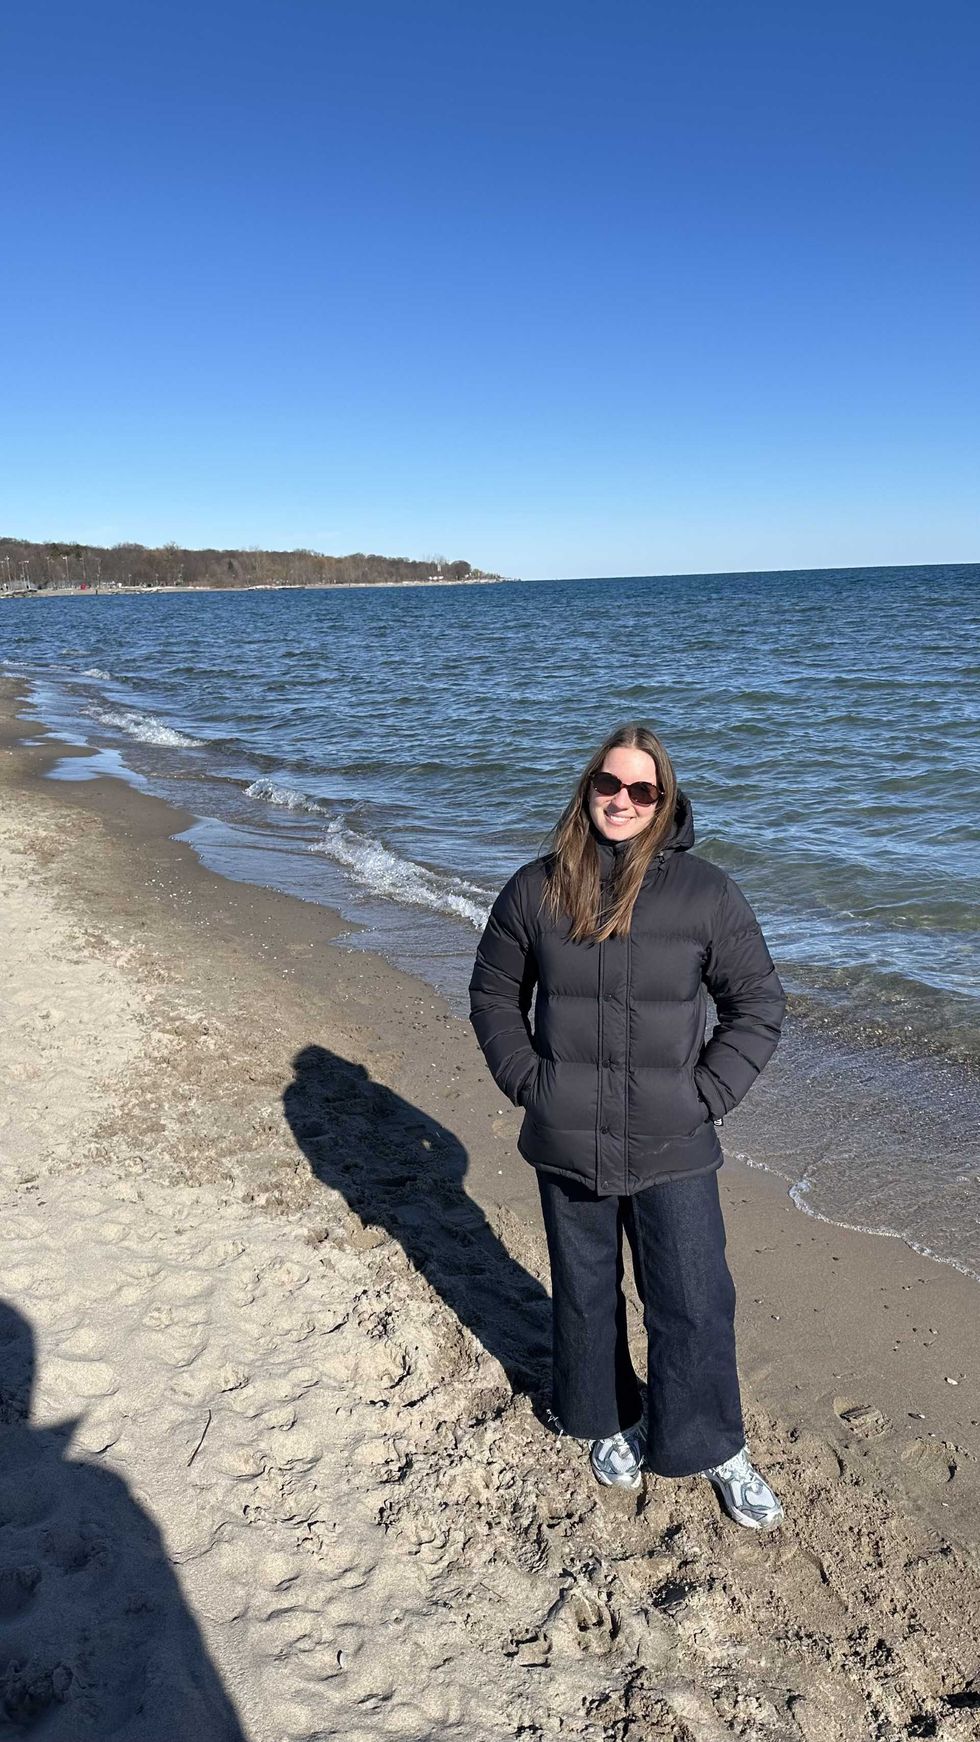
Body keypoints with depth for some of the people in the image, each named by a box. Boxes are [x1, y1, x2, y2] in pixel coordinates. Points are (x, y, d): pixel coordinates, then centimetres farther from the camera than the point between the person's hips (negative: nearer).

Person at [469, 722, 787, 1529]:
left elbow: (758, 1006, 0)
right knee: (586, 1292, 18)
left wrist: (704, 1097, -7)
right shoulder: (536, 889, -3)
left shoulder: (707, 893, -7)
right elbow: (493, 995, 9)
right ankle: (608, 1425, 43)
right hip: (567, 1145, 2)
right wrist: (527, 1083, -1)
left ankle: (717, 1448, 33)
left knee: (694, 1302, 8)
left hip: (673, 1149, -1)